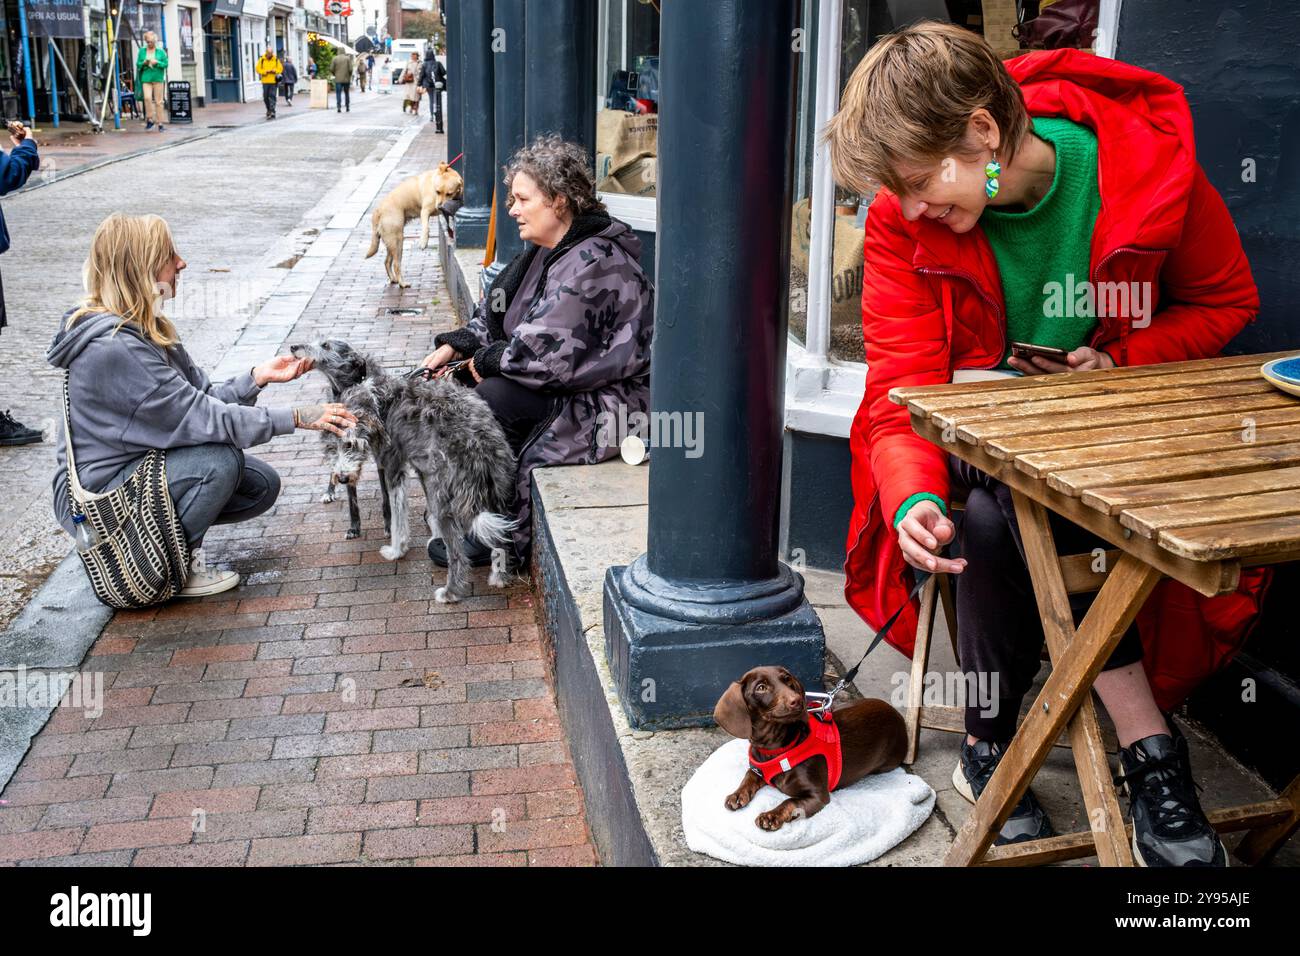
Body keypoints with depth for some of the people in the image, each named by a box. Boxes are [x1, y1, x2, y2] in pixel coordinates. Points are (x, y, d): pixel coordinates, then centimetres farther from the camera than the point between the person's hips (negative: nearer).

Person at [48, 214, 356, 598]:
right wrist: (297, 417, -25)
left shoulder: (145, 329, 3)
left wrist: (258, 376, -13)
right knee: (220, 460, -26)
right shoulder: (112, 348, -28)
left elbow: (200, 398, 2)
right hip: (97, 498, -9)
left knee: (262, 485, 2)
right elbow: (202, 417, -28)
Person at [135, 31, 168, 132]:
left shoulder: (161, 51, 6)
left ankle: (160, 123, 6)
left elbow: (165, 64, 4)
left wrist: (157, 62, -13)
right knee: (147, 98, -18)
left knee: (158, 101, 1)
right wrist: (144, 63, -9)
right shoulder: (142, 51, 10)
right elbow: (138, 64, 11)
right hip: (146, 78, 1)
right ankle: (149, 119, -6)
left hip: (158, 78, -1)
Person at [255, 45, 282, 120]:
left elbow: (280, 68, 7)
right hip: (265, 81, 1)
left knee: (272, 96, -9)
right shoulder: (261, 59, 2)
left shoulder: (276, 59, 5)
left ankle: (272, 112, -11)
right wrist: (265, 71, -13)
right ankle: (268, 109, 27)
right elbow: (258, 69, 0)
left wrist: (274, 70, -11)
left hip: (273, 81, -1)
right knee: (265, 97, 6)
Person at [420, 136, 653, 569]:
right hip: (565, 382, 10)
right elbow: (497, 312, 17)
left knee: (492, 396, -24)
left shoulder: (592, 263, -25)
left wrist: (485, 360, -13)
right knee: (459, 386, 4)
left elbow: (543, 352, -29)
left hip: (614, 400, -10)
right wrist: (454, 346, 0)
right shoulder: (548, 251, 8)